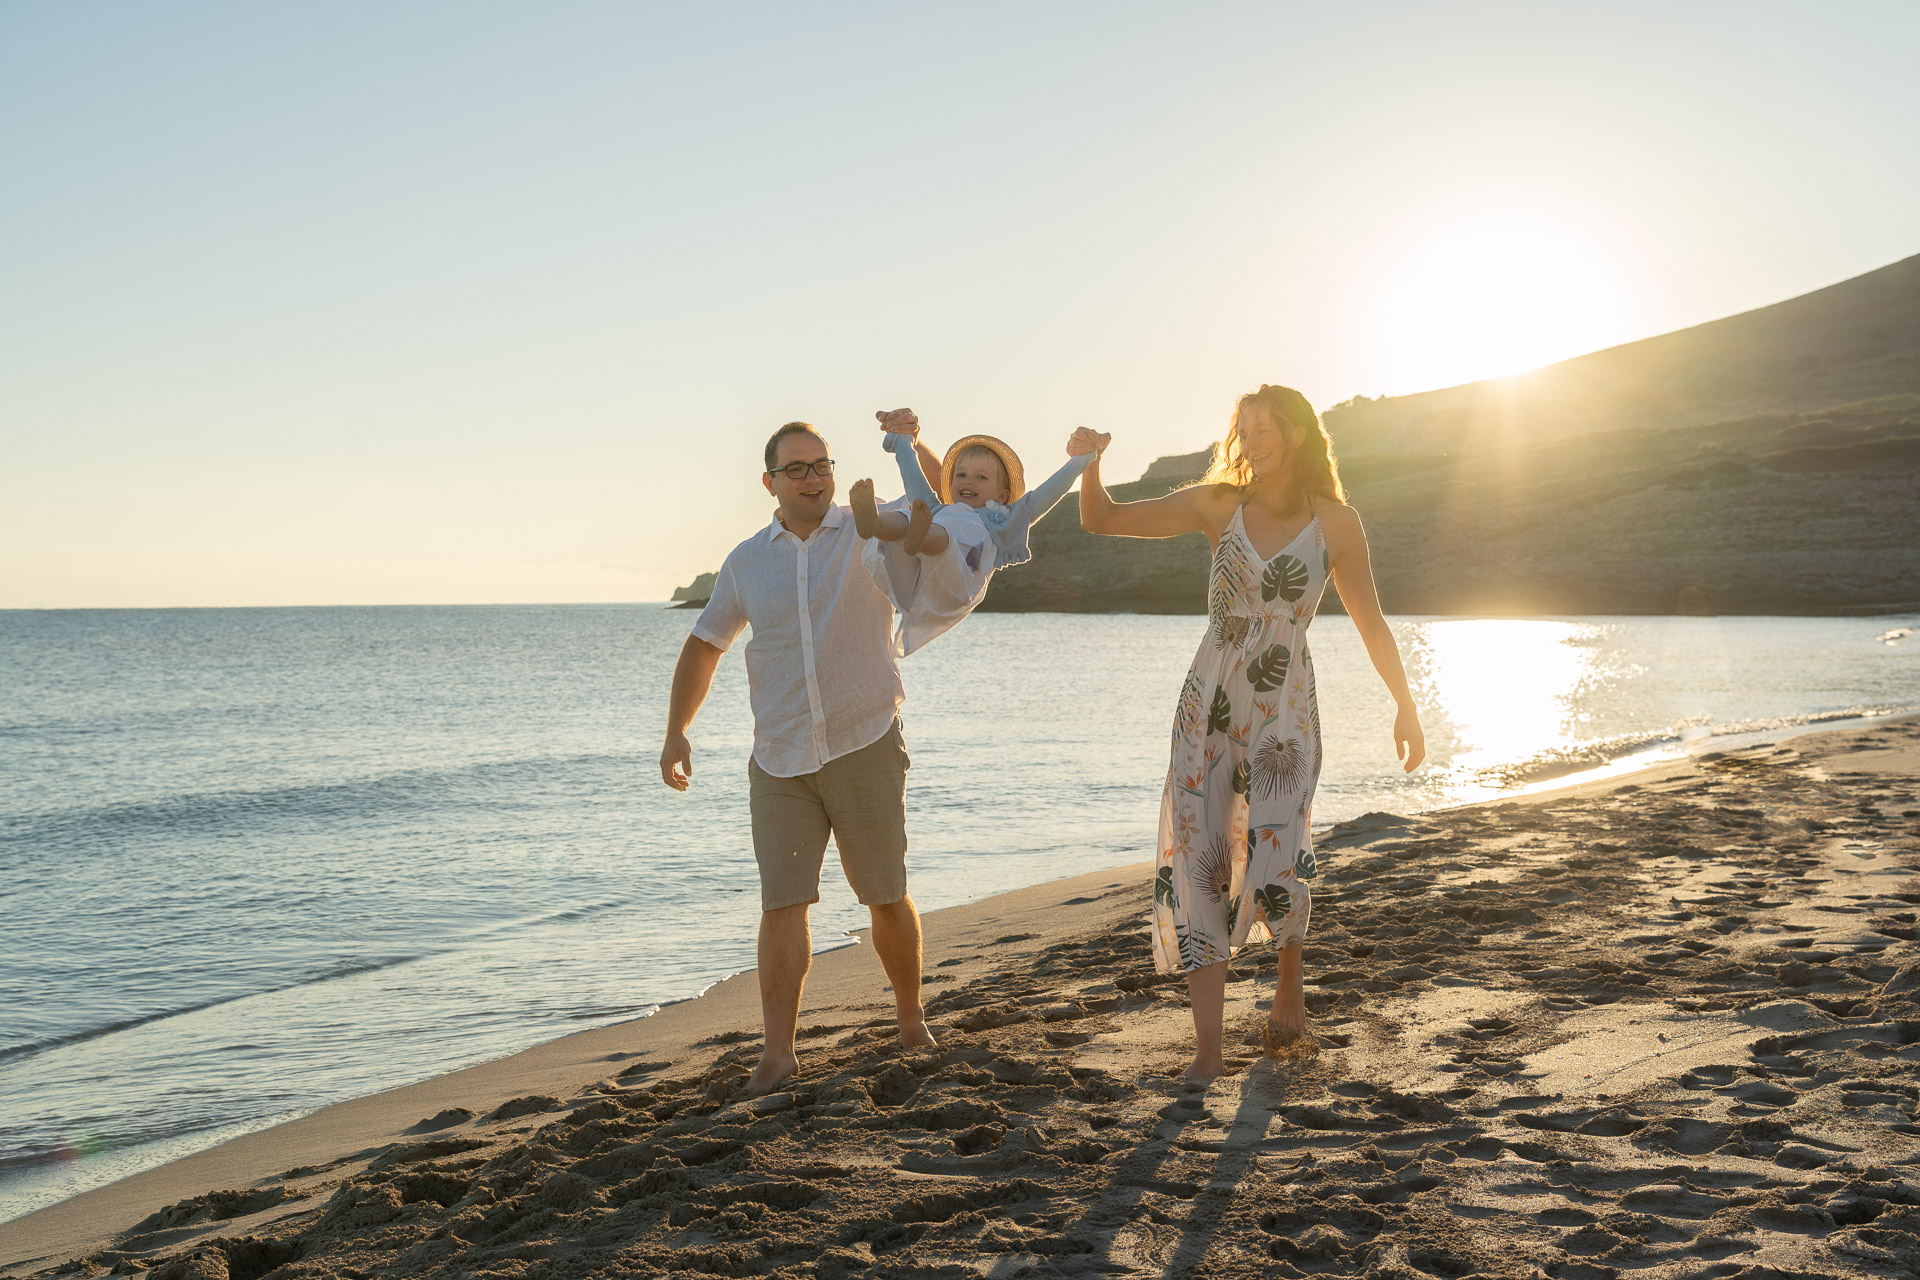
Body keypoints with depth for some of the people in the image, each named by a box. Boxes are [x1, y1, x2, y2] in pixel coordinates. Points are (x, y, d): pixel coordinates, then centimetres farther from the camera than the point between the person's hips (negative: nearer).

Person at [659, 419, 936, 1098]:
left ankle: (911, 1018, 27)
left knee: (888, 897, 7)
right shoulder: (746, 561, 9)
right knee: (783, 902, -5)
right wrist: (675, 733, 12)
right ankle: (778, 1052, -1)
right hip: (779, 761, 2)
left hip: (866, 746, -1)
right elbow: (704, 644, 18)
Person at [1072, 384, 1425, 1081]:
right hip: (1207, 707, 2)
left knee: (1275, 866, -15)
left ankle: (1289, 991, 18)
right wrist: (1089, 466, -15)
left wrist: (1407, 706, 10)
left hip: (1283, 713, -2)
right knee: (1195, 864, -6)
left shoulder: (1336, 523, -1)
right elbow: (1102, 520, 4)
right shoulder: (1219, 504, 2)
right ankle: (1208, 1047, -1)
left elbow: (1370, 622, 8)